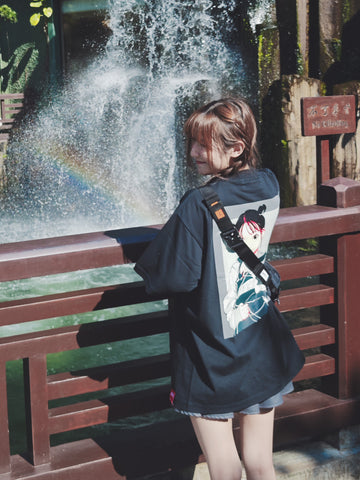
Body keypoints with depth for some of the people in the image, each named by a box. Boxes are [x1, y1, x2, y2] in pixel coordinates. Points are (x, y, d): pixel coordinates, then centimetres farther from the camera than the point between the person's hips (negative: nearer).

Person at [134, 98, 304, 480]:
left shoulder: (199, 204, -21)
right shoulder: (269, 186, -1)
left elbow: (174, 277, -21)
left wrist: (150, 271, -1)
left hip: (213, 363, -6)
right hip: (265, 357, 6)